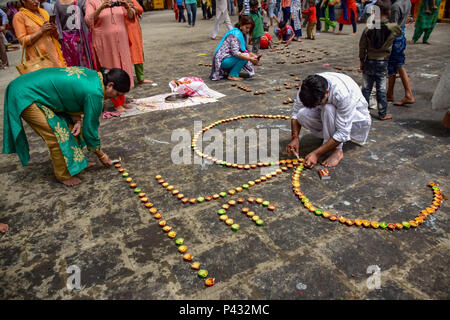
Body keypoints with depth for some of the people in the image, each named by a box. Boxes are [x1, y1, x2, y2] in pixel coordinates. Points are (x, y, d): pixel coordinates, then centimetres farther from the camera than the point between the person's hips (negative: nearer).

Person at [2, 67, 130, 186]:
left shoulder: (93, 75, 1)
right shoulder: (94, 93, -25)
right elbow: (90, 128, -16)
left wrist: (77, 120, -7)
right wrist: (101, 155, -2)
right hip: (25, 98, -9)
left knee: (69, 125, 11)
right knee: (58, 135, -11)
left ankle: (76, 162, 25)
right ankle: (64, 175, 6)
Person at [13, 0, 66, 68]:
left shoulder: (44, 12, 14)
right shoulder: (19, 16, -1)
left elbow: (56, 36, 18)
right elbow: (23, 41, -8)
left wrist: (54, 30, -6)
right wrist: (41, 31, -14)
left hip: (54, 54, 5)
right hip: (38, 57, -4)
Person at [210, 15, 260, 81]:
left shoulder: (242, 34, 12)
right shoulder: (235, 34, -17)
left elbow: (245, 50, 13)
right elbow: (235, 52, -27)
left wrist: (254, 56, -4)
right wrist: (250, 58, -28)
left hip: (228, 57, 10)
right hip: (222, 60, -10)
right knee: (245, 55, -19)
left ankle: (227, 69, 9)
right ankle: (232, 75, -10)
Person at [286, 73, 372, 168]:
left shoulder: (343, 94, -38)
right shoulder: (307, 88, -24)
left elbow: (343, 133, -34)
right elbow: (295, 113, -10)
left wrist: (316, 154, -36)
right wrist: (295, 137, -26)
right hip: (327, 114, 5)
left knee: (328, 109, -36)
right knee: (302, 114, -23)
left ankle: (337, 151, -20)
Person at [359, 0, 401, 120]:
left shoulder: (368, 28, -8)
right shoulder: (393, 28, -9)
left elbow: (362, 46, -2)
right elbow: (400, 33, 14)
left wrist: (362, 61, 9)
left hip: (369, 61, 0)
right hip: (383, 63, 0)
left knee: (366, 88, 9)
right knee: (381, 89, 7)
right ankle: (383, 114, 15)